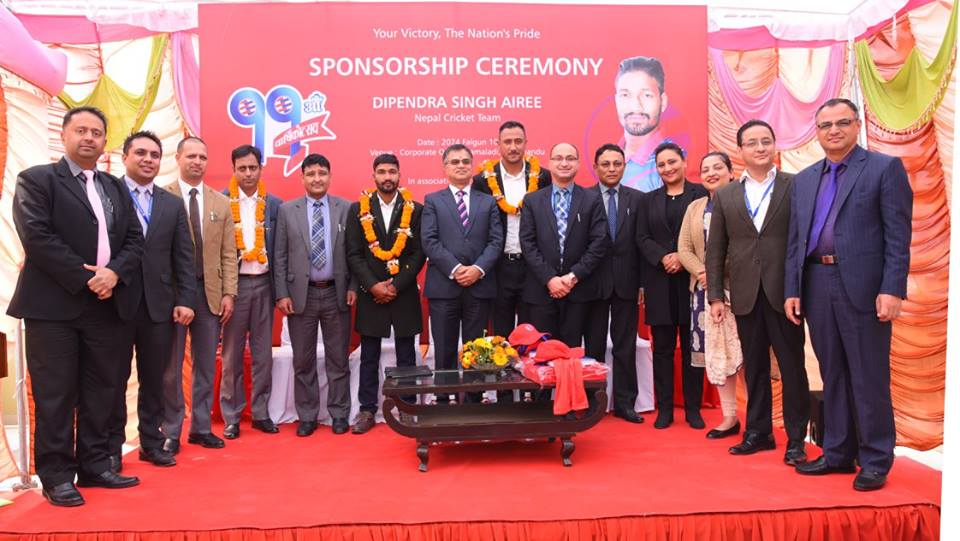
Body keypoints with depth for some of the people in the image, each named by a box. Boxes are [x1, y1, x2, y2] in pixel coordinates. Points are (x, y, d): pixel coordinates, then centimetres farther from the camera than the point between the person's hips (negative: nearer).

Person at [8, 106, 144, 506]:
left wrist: (114, 272, -10)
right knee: (55, 395, 1)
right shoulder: (36, 180, 0)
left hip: (107, 305, 5)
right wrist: (85, 278, -16)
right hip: (54, 305, -5)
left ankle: (94, 466, 20)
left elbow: (135, 240, 10)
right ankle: (56, 476, 10)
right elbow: (37, 237, -12)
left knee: (101, 392, 10)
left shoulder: (116, 188, 16)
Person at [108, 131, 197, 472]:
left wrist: (185, 300, 0)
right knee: (115, 379, 8)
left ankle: (151, 442, 21)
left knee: (154, 380, 9)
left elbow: (183, 257, 8)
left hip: (159, 304, 3)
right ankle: (112, 447, 20)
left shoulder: (173, 204, 11)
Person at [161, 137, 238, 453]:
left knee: (206, 365, 10)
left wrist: (228, 294, 1)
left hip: (209, 292, 4)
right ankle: (171, 432, 16)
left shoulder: (221, 203, 10)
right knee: (170, 366, 5)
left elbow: (228, 254, 8)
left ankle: (201, 427, 21)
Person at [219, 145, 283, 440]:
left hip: (264, 283, 2)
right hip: (233, 282, -2)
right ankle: (231, 417, 16)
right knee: (232, 354, 6)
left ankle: (260, 412, 20)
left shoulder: (274, 204, 5)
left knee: (263, 352, 9)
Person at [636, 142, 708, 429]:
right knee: (662, 348, 4)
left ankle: (693, 409, 13)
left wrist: (684, 258, -15)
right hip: (659, 281, 3)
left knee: (692, 346, 4)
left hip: (691, 279, -2)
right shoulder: (650, 199, 14)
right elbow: (642, 238, 6)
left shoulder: (700, 194, 3)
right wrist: (664, 257, -11)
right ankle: (664, 409, 11)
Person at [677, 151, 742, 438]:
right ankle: (729, 417, 17)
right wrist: (703, 273, -9)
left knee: (745, 350, -5)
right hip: (706, 290, 5)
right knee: (716, 352, 8)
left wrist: (723, 273, -18)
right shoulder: (695, 207, 15)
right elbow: (684, 248, 9)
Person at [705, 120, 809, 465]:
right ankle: (758, 432, 23)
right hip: (746, 295, 3)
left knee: (792, 365, 4)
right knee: (754, 367, 11)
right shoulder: (725, 196, 9)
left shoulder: (796, 187, 2)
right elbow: (715, 250, 8)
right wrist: (715, 296, 3)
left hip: (784, 292, -2)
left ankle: (796, 438, 14)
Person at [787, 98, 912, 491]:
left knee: (869, 377, 1)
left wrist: (892, 290, -14)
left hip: (863, 287, -5)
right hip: (816, 286, 5)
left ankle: (875, 461, 14)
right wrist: (792, 290, 6)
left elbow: (898, 235, -6)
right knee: (833, 375, 12)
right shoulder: (804, 179, 15)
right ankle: (838, 453, 23)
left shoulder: (885, 168, 1)